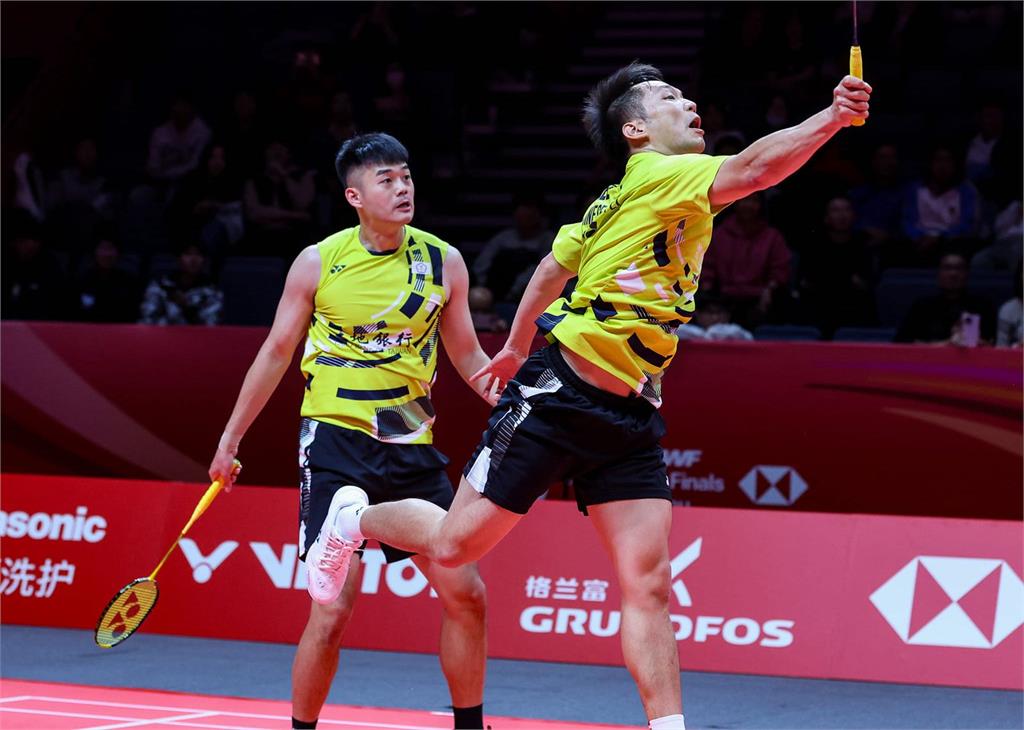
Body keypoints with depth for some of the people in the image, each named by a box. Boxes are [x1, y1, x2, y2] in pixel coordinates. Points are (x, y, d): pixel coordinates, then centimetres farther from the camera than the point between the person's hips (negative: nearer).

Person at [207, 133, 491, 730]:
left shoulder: (444, 261, 3)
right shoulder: (318, 263, -3)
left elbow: (468, 356, 13)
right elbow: (277, 353, 7)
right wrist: (231, 440, 10)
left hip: (412, 450, 3)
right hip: (337, 441, -3)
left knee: (465, 595, -1)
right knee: (333, 611, -10)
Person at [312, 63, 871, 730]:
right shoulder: (651, 176, -12)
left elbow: (555, 266, 27)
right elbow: (751, 169, -30)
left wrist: (516, 346, 38)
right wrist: (831, 118, -41)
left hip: (631, 416, 8)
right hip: (556, 392, -8)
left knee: (648, 582, -5)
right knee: (454, 543, 4)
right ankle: (359, 516, 33)